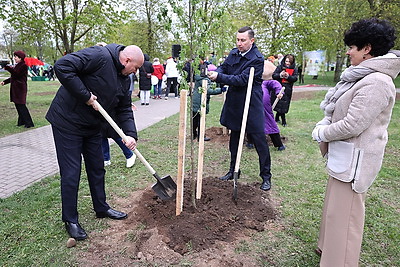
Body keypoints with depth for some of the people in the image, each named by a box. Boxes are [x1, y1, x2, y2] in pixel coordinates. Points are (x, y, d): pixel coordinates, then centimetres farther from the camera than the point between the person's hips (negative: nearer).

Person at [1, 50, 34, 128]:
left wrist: (8, 68, -17)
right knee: (18, 105, 11)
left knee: (21, 105, -10)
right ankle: (21, 122, 18)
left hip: (20, 89, -9)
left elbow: (16, 74, -20)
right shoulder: (17, 65, 18)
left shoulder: (23, 65, -10)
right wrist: (5, 82, 17)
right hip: (15, 88, 9)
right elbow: (13, 77, 22)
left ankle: (29, 123, -7)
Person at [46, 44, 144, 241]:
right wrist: (86, 95, -27)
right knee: (71, 173, -1)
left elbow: (124, 110, 6)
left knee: (97, 168, 15)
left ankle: (101, 208, 33)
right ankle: (70, 221, 17)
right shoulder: (99, 56, -21)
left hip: (92, 126, 8)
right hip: (68, 122, -8)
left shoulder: (124, 79, 5)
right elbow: (62, 66, -30)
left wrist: (131, 134, -7)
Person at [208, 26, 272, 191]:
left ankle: (266, 176, 13)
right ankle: (233, 170, 33)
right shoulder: (233, 53, 7)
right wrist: (216, 72, -16)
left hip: (251, 104, -7)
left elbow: (242, 79, -23)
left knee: (259, 139, -1)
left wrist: (219, 77, -24)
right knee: (234, 138, 16)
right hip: (234, 102, 7)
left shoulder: (257, 59, -15)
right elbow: (224, 67, 9)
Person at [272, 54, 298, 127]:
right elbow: (273, 75, -3)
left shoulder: (294, 69, 7)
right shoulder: (280, 67, 3)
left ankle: (277, 118, 23)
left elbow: (295, 78, -3)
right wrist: (280, 75, -23)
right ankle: (283, 121, 2)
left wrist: (288, 76, -21)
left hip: (288, 90, 2)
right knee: (281, 104, -6)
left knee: (285, 104, 6)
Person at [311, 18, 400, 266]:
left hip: (354, 158, -11)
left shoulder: (376, 82, -21)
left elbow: (352, 125, -25)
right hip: (345, 155, 11)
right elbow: (336, 112, 16)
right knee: (336, 206, 23)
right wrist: (322, 125, 1)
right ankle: (330, 247, 42)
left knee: (344, 213, 0)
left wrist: (322, 134, -10)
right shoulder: (363, 76, 11)